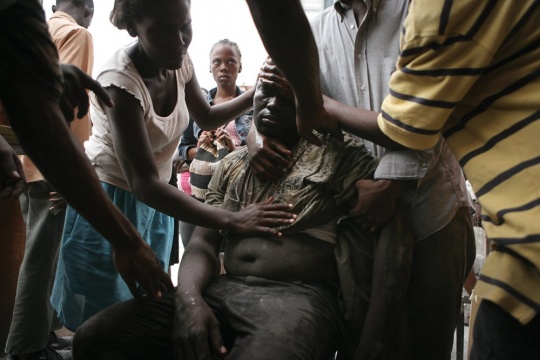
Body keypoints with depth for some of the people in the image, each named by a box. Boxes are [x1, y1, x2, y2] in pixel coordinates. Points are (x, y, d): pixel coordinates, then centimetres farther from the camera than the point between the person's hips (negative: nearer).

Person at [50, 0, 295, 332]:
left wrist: (255, 94, -10)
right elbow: (143, 183, -35)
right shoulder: (121, 81, -30)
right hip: (111, 201, -6)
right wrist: (232, 221, -42)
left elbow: (206, 118, 8)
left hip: (154, 200, 6)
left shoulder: (179, 60, -10)